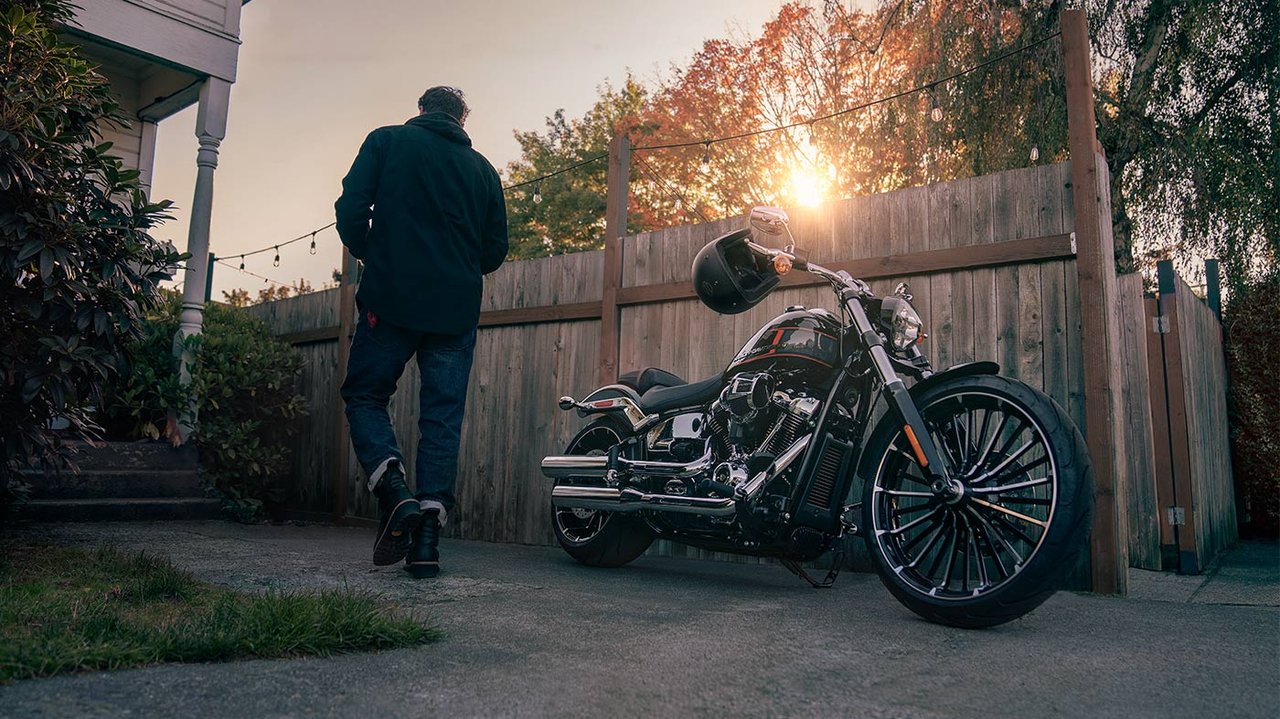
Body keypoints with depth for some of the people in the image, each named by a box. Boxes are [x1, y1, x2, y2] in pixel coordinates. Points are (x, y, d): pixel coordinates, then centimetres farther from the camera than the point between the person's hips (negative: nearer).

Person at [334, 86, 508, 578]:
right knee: (443, 417, 4)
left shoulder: (387, 141, 7)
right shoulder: (482, 168, 15)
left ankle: (394, 492, -11)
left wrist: (372, 256, 15)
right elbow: (496, 250, 13)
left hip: (392, 300, -2)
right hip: (457, 310, 3)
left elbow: (351, 210, -3)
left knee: (365, 395, 12)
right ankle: (428, 538, 0)